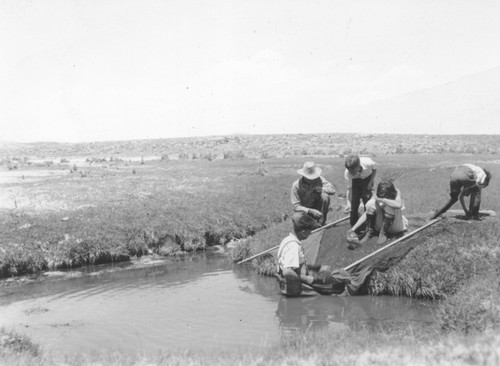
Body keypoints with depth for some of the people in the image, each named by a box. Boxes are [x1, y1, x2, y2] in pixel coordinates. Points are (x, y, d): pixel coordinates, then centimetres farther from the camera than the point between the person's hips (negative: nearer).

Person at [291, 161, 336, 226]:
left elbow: (332, 190, -19)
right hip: (305, 210, -2)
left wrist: (318, 189, -33)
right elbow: (296, 206, -21)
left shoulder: (319, 179, -10)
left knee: (325, 196, -26)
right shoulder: (296, 185, -18)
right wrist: (310, 211, -35)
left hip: (317, 208, 2)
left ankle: (322, 222, -11)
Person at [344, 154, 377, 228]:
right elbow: (349, 188, -27)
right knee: (354, 203, -6)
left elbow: (374, 169, -13)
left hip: (367, 178, 0)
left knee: (367, 198, -7)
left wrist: (371, 182, -15)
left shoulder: (368, 163, -38)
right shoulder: (347, 173, -36)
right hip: (355, 181, 0)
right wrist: (348, 203, -35)